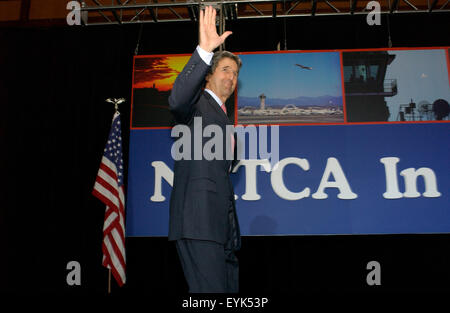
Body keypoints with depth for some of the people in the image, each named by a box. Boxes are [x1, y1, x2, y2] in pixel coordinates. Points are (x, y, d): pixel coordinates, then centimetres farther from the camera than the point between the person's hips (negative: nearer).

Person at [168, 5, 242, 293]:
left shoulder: (223, 117, 29)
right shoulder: (198, 102, 2)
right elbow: (177, 100, -24)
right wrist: (204, 51, -32)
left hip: (223, 225, 9)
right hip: (200, 220, -9)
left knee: (230, 290, 7)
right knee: (211, 291, -14)